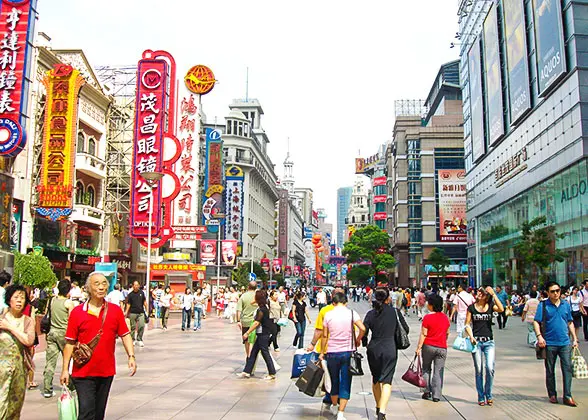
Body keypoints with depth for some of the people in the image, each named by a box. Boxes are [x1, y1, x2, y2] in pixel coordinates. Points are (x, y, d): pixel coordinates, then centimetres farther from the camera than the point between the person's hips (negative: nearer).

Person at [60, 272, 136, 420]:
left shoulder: (116, 310, 1)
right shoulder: (77, 312, -4)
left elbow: (125, 335, 3)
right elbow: (70, 343, -1)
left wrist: (131, 356, -9)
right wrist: (65, 369, -1)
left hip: (107, 372, 3)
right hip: (83, 373, -3)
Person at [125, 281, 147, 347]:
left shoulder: (141, 293, 6)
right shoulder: (130, 294, 0)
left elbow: (144, 302, 13)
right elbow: (128, 304, 1)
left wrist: (146, 310, 11)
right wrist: (126, 312, -10)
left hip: (141, 312, 1)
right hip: (133, 313, -1)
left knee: (142, 326, -8)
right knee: (133, 327, 6)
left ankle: (139, 340, 5)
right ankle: (132, 340, 20)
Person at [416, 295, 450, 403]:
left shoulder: (427, 317, -12)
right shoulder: (445, 317, 3)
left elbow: (423, 334, -12)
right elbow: (447, 333, 13)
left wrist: (419, 347, -7)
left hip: (428, 346, -3)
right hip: (442, 347, 3)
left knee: (426, 369, 15)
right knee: (438, 371, 6)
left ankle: (427, 392, 13)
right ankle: (436, 395, 5)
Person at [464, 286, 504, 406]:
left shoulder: (490, 306, 3)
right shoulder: (471, 307, 3)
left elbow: (501, 309, -19)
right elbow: (467, 324, 3)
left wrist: (493, 294, -19)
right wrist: (471, 336, -12)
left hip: (489, 342, 0)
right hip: (476, 342, 0)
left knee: (490, 368, -10)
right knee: (479, 370, 4)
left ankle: (488, 395, 10)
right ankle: (481, 397, 15)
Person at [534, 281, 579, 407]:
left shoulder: (566, 304, 8)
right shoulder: (543, 305, -3)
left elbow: (570, 322, 15)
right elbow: (536, 322, -6)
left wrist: (574, 338, 11)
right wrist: (539, 336, -19)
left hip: (565, 343, 3)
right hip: (549, 343, -2)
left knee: (567, 368, -1)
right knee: (550, 370, 8)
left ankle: (567, 396, 6)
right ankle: (552, 395, 20)